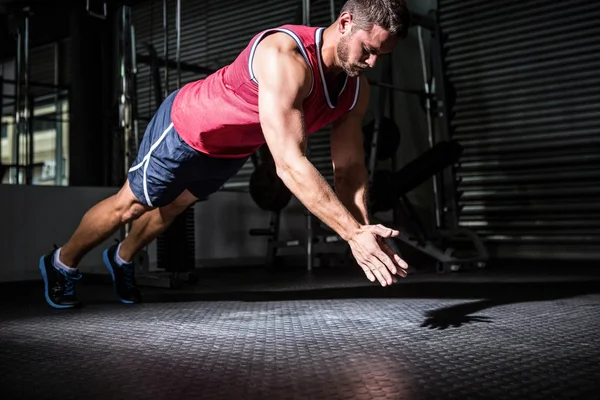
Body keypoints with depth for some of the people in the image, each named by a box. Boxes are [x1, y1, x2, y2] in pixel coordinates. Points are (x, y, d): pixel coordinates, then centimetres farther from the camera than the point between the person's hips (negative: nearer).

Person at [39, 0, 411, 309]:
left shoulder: (357, 90, -18)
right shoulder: (284, 57, -43)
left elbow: (349, 169, -14)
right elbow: (290, 164, -49)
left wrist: (363, 229, -31)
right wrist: (353, 233, -52)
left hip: (234, 149, 7)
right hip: (186, 126, -7)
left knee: (173, 206, 27)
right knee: (130, 205, 12)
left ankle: (122, 258, 55)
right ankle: (62, 263, 39)